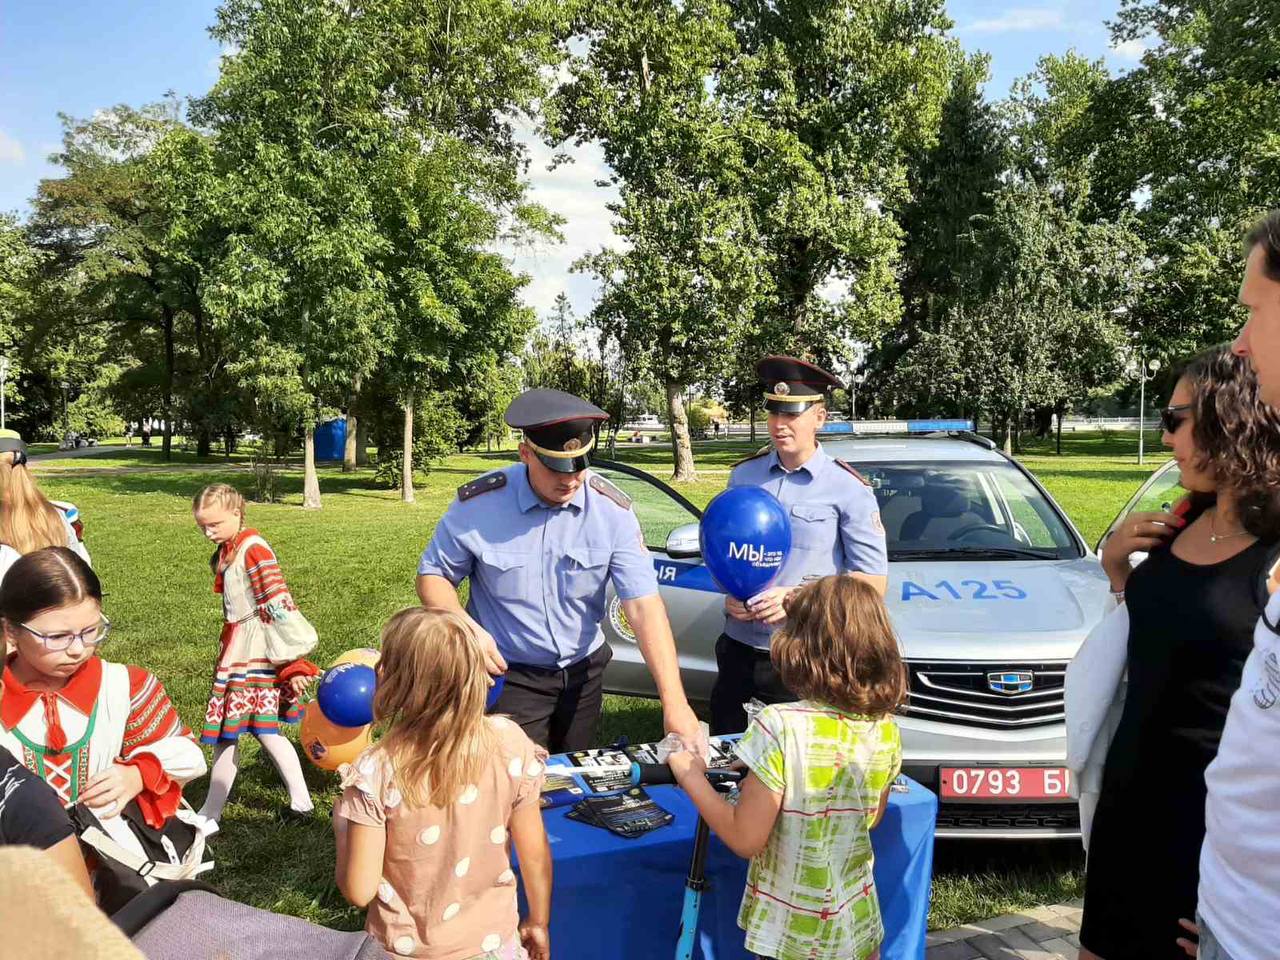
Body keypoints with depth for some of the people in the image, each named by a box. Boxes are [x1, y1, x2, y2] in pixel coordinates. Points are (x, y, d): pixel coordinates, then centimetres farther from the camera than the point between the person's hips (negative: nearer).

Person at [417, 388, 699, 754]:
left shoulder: (613, 510, -15)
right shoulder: (478, 504, -18)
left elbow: (643, 604, -20)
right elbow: (433, 575, -4)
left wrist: (674, 702, -28)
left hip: (584, 672, 3)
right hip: (509, 675, -3)